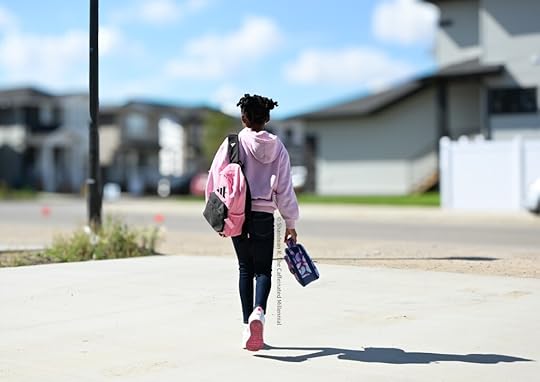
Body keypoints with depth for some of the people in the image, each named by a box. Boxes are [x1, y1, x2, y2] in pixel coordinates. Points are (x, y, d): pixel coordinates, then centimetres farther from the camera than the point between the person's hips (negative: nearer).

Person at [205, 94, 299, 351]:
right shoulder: (276, 147, 1)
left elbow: (216, 179, -3)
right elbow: (285, 187, 1)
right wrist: (290, 223, 7)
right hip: (264, 216, 0)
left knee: (245, 269, 13)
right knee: (263, 270, 9)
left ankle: (248, 326, 11)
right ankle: (258, 311, -19)